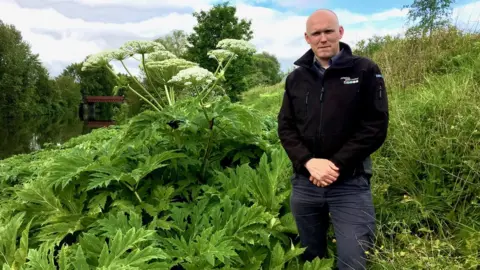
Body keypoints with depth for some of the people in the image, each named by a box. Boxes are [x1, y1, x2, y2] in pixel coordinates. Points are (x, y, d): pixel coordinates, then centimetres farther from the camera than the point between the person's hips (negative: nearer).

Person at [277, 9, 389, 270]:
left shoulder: (365, 71, -2)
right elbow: (285, 127, 5)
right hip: (304, 183, 4)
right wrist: (309, 162, -13)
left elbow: (375, 127, -8)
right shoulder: (296, 78, 9)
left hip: (350, 184, -3)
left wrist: (335, 165, -15)